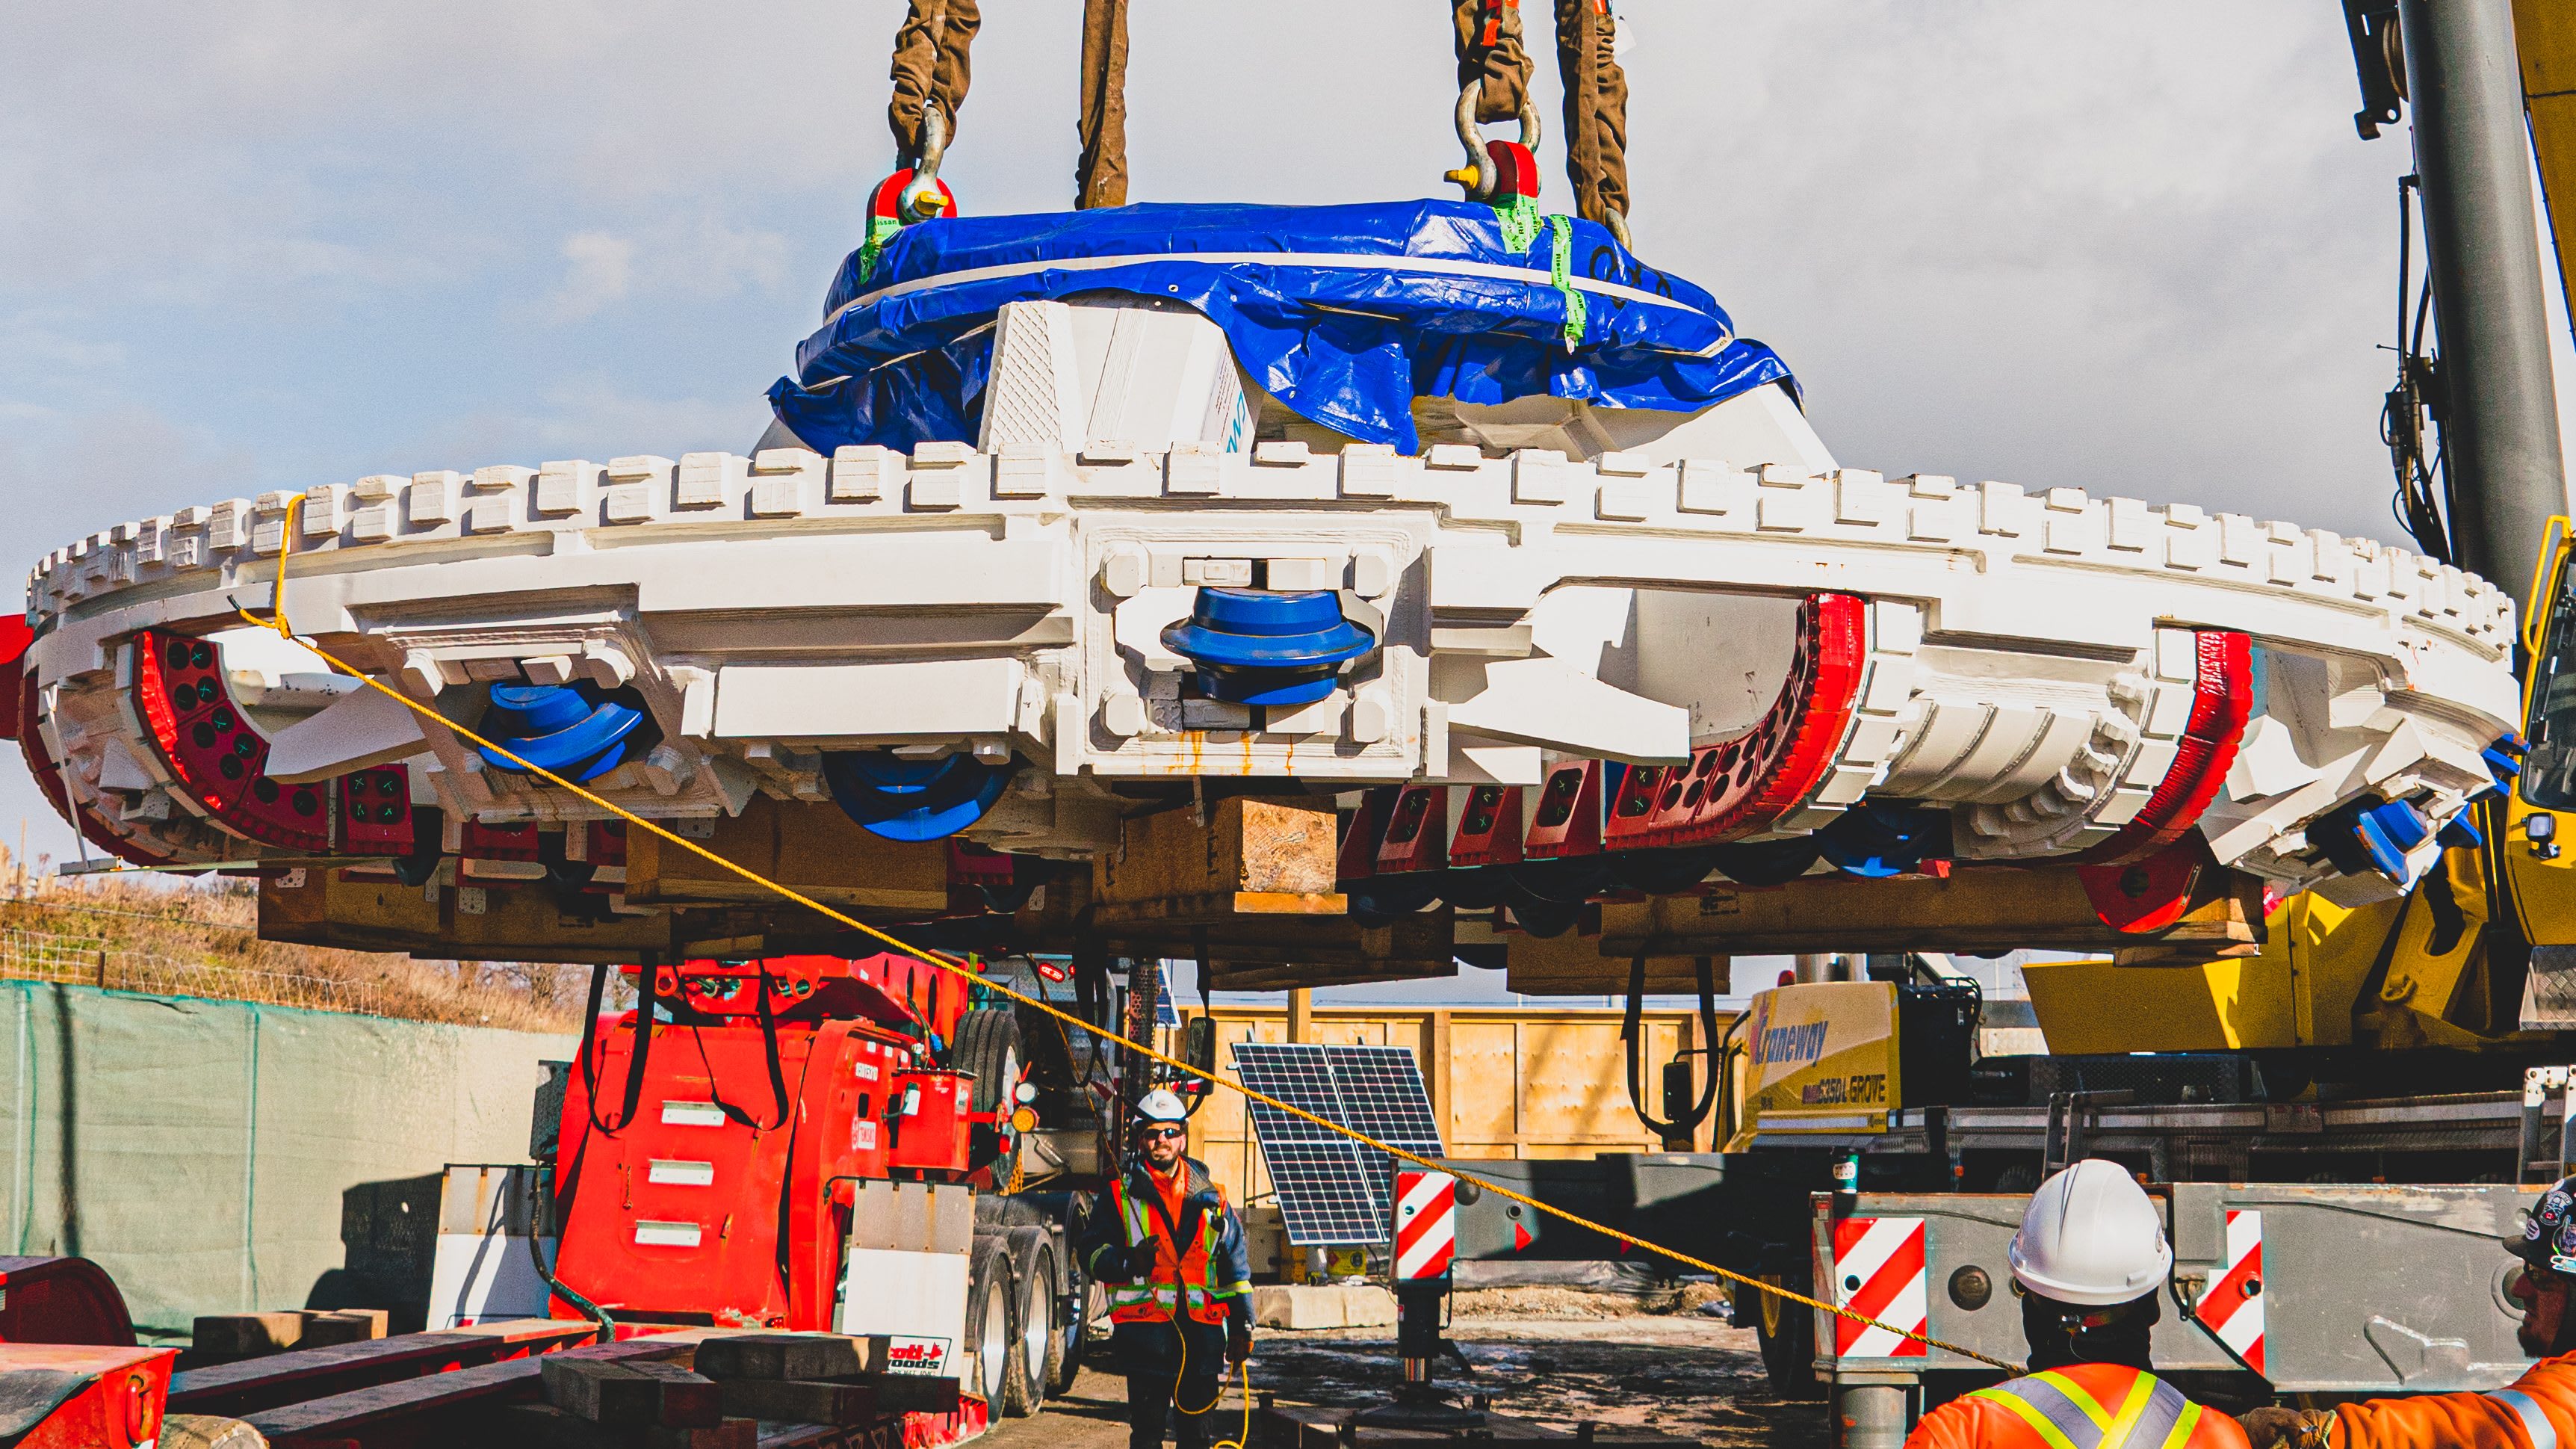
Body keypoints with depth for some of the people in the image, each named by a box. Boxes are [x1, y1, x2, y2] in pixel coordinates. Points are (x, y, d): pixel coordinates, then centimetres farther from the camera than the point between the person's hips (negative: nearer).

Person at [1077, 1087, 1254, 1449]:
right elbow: (1092, 1251, 2)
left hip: (1201, 1332, 3)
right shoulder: (1119, 1197, 7)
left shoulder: (1212, 1199, 15)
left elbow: (1236, 1269, 18)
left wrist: (1242, 1328, 13)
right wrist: (1128, 1261, -18)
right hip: (1145, 1333, -2)